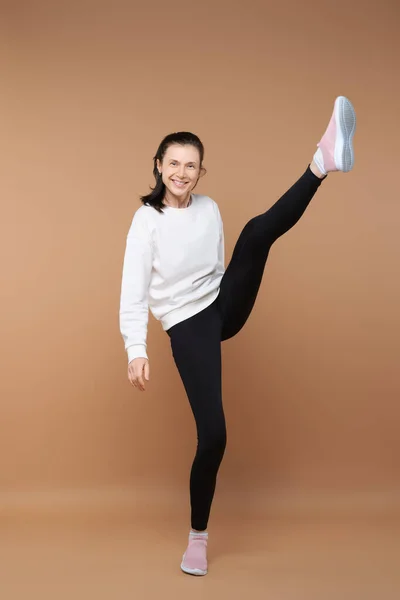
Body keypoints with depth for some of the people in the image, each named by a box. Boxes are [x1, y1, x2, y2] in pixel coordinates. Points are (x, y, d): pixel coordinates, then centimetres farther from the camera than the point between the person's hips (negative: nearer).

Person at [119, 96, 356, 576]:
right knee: (212, 433, -12)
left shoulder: (209, 209, 7)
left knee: (256, 232, -21)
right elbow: (134, 290, -13)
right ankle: (198, 535, 7)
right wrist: (136, 351, -22)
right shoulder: (147, 219, -8)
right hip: (187, 326, -4)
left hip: (223, 307, 4)